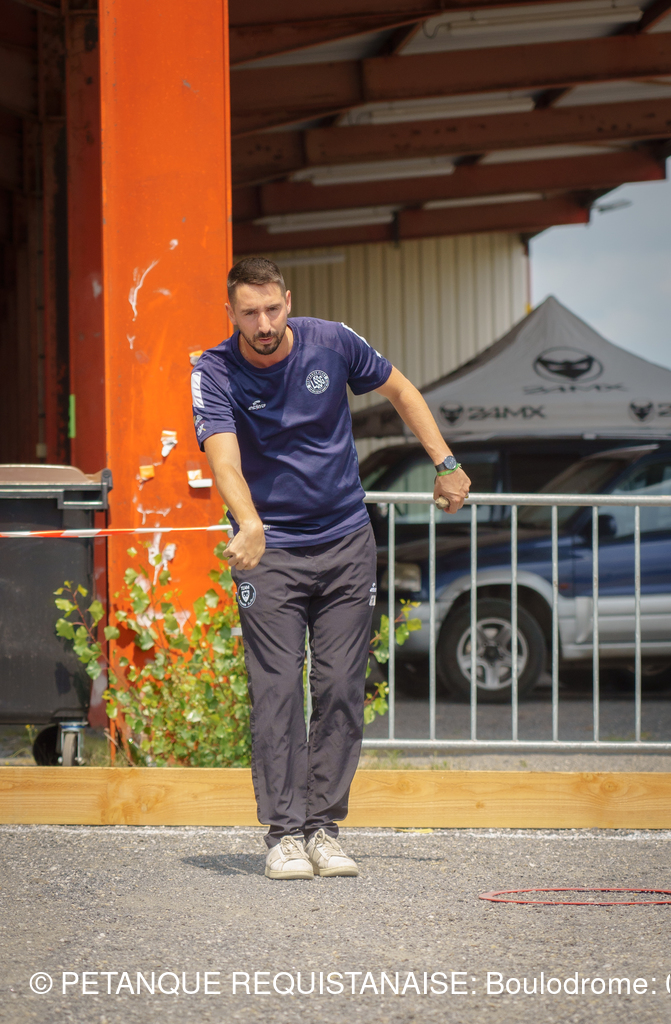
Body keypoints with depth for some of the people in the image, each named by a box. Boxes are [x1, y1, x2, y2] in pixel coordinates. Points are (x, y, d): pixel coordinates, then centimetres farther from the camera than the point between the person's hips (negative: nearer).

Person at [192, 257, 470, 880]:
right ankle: (283, 831, -7)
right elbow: (223, 455, -28)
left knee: (341, 688, -1)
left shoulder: (331, 344, -5)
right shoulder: (216, 372, -12)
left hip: (346, 543, 2)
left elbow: (398, 390, 12)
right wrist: (249, 524, -46)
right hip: (269, 549, -2)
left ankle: (324, 826, 5)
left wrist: (445, 464, 11)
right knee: (277, 691, -10)